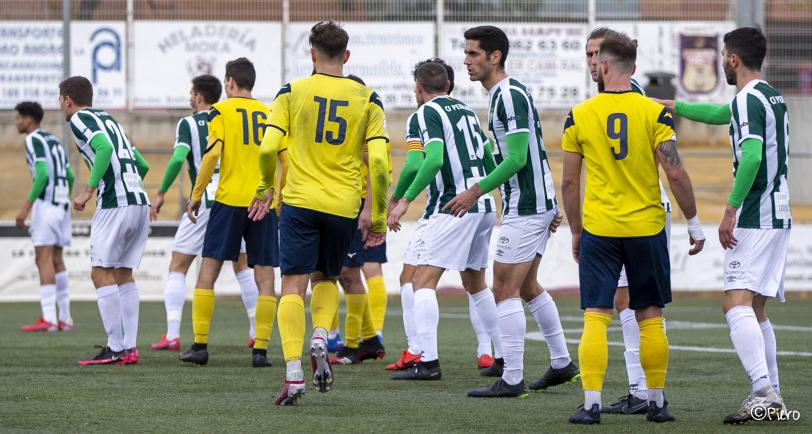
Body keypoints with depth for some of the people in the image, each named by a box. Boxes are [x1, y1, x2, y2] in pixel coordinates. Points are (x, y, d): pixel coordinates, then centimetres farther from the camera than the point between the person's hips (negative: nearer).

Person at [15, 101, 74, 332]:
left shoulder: (34, 140, -8)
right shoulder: (54, 140, 19)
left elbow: (42, 174, -20)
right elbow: (70, 177, 20)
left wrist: (26, 207, -21)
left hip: (46, 201, -9)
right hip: (62, 204, 9)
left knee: (43, 258, -11)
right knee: (56, 260, 11)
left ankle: (48, 318, -17)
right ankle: (65, 318, 10)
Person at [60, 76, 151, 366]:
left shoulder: (80, 119, 0)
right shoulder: (108, 119, 23)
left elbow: (104, 148, -20)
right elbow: (142, 165, 23)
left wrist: (88, 189, -21)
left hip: (114, 204, -8)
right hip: (140, 202, 8)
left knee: (101, 273, -4)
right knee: (124, 274, 11)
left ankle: (116, 348, -9)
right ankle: (130, 348, 7)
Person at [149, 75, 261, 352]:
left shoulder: (188, 124, -1)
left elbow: (178, 159, -15)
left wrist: (161, 193, -8)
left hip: (204, 202, -4)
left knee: (177, 268, 4)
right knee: (243, 266, 17)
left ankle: (172, 335, -6)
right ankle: (257, 331, 13)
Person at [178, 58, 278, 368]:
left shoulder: (221, 111, 2)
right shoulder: (270, 114, 12)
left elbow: (212, 154, -10)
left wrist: (196, 196, -4)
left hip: (229, 201, -3)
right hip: (264, 203, 3)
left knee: (208, 271, 4)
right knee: (265, 278, 3)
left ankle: (200, 346, 1)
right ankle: (261, 349, -3)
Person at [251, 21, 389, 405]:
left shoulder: (291, 92, 0)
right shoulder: (367, 99, 4)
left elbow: (268, 148, -6)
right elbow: (378, 161, -2)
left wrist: (265, 190, 12)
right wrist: (378, 217, 6)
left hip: (299, 202, -2)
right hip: (344, 207, 2)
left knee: (293, 286, -2)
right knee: (325, 278, 23)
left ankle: (293, 374, -15)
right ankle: (320, 337, -4)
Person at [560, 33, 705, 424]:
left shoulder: (579, 116, -2)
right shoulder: (655, 113, -5)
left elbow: (569, 182, 3)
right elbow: (675, 174, -9)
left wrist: (575, 232, 14)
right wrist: (693, 223, 3)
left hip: (598, 230, 0)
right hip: (647, 229, 0)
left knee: (596, 318, 0)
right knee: (650, 318, 10)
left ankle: (591, 404, -8)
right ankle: (656, 403, 15)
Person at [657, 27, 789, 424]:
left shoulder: (748, 100, -11)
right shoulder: (773, 98, 19)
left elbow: (752, 155, -25)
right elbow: (722, 114, 36)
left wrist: (731, 209, -24)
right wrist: (675, 106, 43)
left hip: (755, 219, -10)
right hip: (778, 217, 10)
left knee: (737, 303, -17)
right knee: (755, 310, 14)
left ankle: (763, 392, -30)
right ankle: (773, 399, 12)